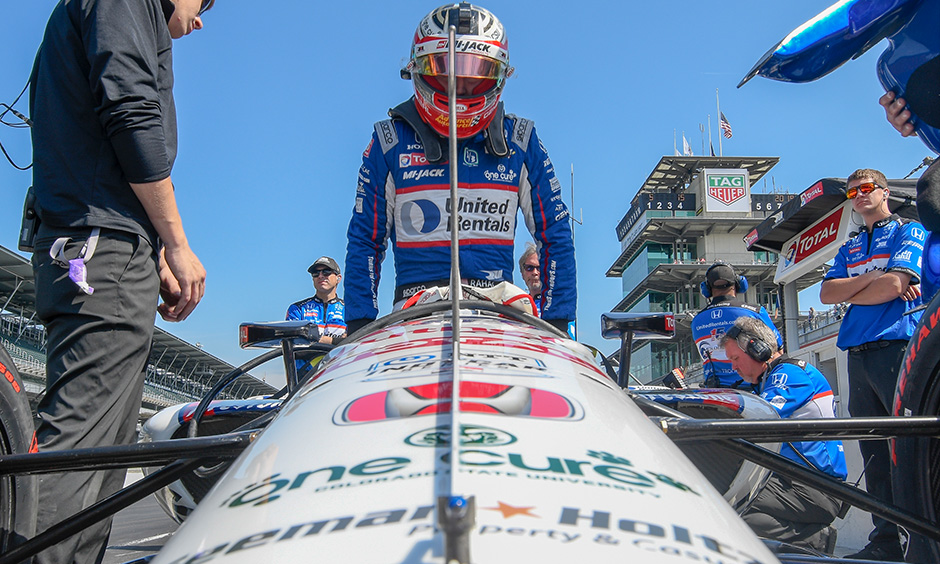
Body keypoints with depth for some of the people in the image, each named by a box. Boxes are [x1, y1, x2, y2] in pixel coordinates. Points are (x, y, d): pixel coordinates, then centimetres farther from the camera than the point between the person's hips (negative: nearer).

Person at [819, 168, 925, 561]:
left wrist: (848, 291, 2)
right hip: (857, 352, 6)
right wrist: (869, 278, -4)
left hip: (897, 346, -6)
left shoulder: (909, 231, 6)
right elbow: (826, 293, 9)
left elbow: (895, 284, -11)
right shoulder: (849, 247, 24)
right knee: (874, 451, 5)